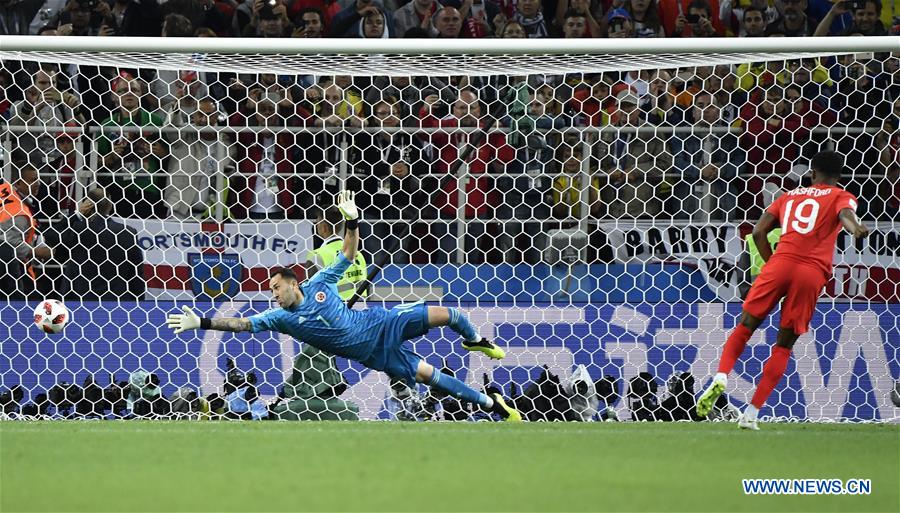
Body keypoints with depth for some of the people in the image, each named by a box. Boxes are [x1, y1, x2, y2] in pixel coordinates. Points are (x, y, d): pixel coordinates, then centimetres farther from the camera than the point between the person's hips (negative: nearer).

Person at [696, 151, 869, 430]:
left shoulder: (789, 196, 25)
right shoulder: (841, 196, 16)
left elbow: (758, 232, 16)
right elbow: (846, 213, -10)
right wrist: (855, 228, -31)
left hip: (780, 263, 1)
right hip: (813, 272, -1)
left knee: (745, 327, 10)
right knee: (784, 345, 7)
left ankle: (721, 377, -18)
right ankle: (751, 414, 1)